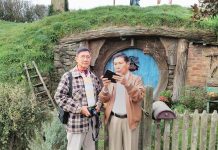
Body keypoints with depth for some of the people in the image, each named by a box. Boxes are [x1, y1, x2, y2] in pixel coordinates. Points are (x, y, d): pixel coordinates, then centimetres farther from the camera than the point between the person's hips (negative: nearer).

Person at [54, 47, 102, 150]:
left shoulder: (93, 77, 11)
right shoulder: (68, 76, -9)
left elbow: (100, 93, 22)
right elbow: (59, 96, -14)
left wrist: (98, 104, 0)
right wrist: (79, 108, -18)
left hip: (92, 121, 6)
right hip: (77, 122, -6)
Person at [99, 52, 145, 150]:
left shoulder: (136, 79, 1)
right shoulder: (111, 79, 8)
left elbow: (139, 97, -15)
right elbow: (103, 99, 1)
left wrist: (126, 83, -29)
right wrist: (105, 87, -18)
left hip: (130, 120, -2)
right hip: (113, 119, 2)